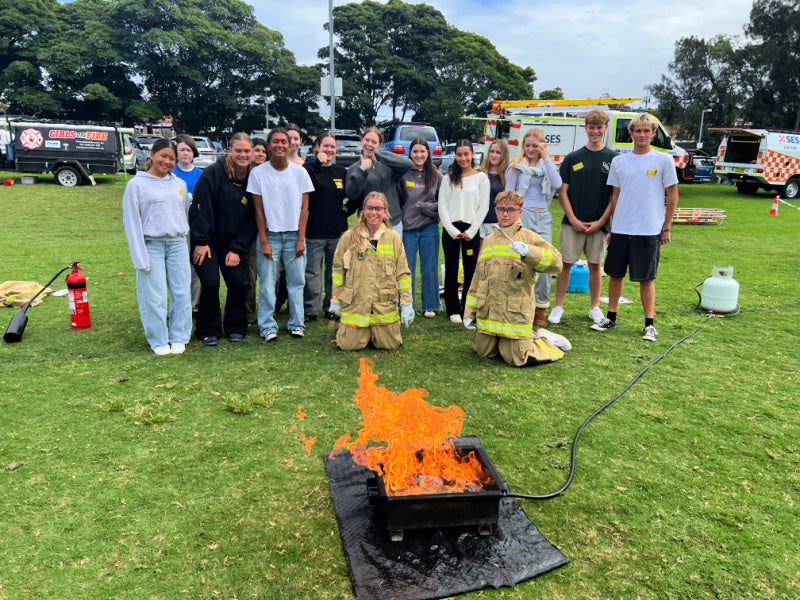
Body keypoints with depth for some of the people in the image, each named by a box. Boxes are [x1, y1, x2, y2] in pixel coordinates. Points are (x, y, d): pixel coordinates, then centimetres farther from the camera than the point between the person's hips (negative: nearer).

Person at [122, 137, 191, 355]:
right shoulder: (137, 184, 0)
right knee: (154, 297, -2)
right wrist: (140, 257, -10)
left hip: (178, 245, 4)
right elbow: (132, 222, -3)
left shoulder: (179, 184, 13)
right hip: (152, 245, -4)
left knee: (182, 294, 4)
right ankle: (159, 341, 13)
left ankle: (179, 338, 18)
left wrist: (184, 243, 13)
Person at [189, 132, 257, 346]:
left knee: (237, 281, -8)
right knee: (210, 282, -11)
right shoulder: (214, 173, -13)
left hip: (232, 243, 3)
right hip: (205, 240, -3)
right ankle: (208, 331, 9)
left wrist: (238, 249, -6)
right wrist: (201, 241, -14)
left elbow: (250, 219, 0)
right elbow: (201, 207, -13)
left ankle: (235, 327, 14)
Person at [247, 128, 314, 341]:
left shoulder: (300, 172, 3)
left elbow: (304, 208, 3)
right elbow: (259, 210, 0)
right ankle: (268, 326, 10)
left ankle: (297, 323, 16)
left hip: (294, 235, 1)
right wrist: (263, 241, -5)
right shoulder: (258, 173, -1)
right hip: (269, 235, -1)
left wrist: (301, 239, -4)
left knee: (296, 282, 4)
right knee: (267, 284, 0)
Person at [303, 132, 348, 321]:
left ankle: (333, 307, 22)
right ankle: (310, 309, 10)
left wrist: (347, 210, 8)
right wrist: (317, 163, -20)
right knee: (312, 272, 0)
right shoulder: (310, 169, 0)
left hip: (337, 232, 4)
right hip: (314, 231, -4)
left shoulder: (342, 172, 12)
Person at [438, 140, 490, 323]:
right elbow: (442, 206, 3)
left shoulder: (481, 177, 5)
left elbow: (483, 207, 0)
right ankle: (453, 310, 16)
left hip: (471, 230, -1)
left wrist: (471, 231, -8)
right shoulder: (449, 178, 8)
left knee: (471, 272, 1)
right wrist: (453, 230, -8)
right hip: (450, 229, 1)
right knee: (451, 271, 3)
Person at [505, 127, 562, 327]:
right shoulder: (516, 166, 9)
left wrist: (546, 158, -4)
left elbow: (557, 184, -5)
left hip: (543, 217, 2)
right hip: (522, 214, -2)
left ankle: (540, 309, 6)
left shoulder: (547, 165, 16)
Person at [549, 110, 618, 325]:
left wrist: (602, 221, -6)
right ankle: (558, 306, 9)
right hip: (572, 223, 0)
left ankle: (595, 307, 21)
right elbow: (562, 192, 3)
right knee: (565, 263, -1)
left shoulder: (613, 159, 3)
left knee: (595, 265, 8)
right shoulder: (572, 158, 4)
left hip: (599, 224, 0)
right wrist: (573, 220, -6)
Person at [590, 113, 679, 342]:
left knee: (646, 278, 2)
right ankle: (611, 317, 23)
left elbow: (672, 195, 3)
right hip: (620, 229, 3)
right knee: (615, 274, 9)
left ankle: (649, 324, 12)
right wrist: (612, 227, 9)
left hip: (649, 231, -3)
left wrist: (666, 228, -1)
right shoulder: (619, 162, 8)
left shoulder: (664, 160, 0)